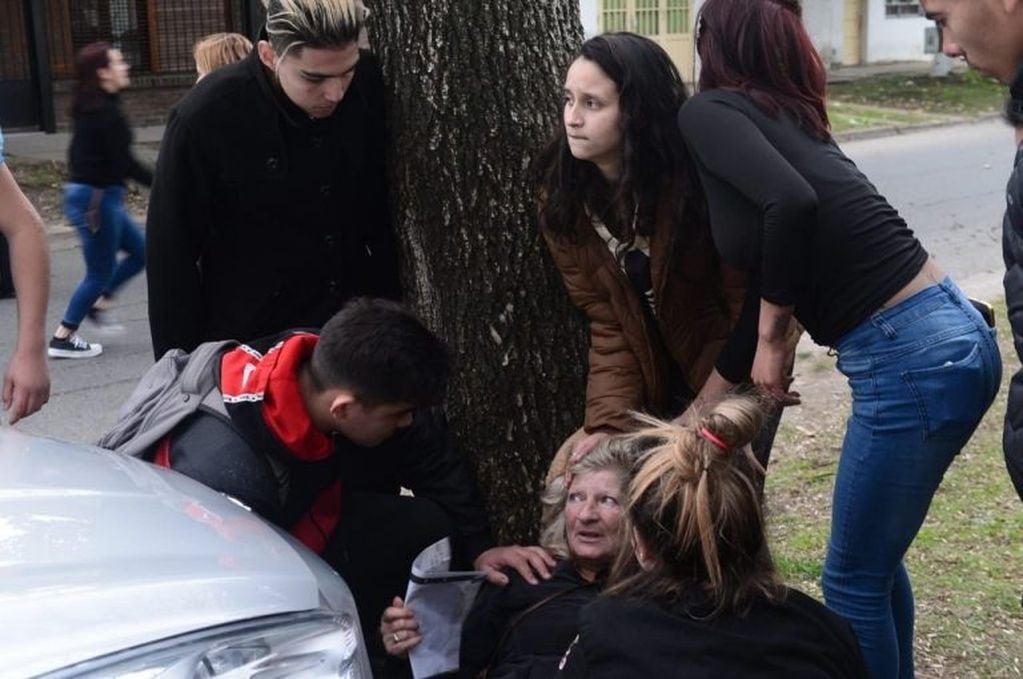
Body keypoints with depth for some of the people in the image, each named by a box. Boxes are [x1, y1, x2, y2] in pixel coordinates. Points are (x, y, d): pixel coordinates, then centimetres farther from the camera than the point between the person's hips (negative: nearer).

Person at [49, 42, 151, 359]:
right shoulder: (106, 112, -19)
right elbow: (125, 163, -22)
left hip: (92, 195, 9)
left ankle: (99, 304, 23)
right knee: (100, 273, 2)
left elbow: (78, 154, 16)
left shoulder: (90, 108, 10)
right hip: (96, 199, -9)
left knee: (141, 250, 17)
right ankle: (62, 339, 10)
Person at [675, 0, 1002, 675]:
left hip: (914, 361, -9)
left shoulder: (709, 113, -5)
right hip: (948, 337, 9)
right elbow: (759, 293, 21)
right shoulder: (780, 120, 18)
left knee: (854, 578, 9)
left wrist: (772, 339, -11)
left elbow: (792, 203, -27)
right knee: (874, 558, 24)